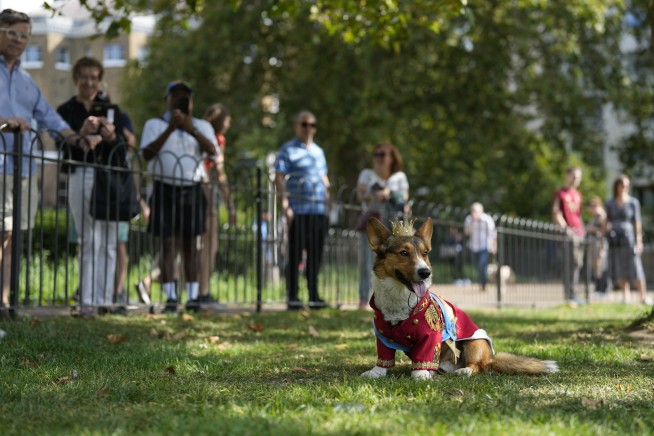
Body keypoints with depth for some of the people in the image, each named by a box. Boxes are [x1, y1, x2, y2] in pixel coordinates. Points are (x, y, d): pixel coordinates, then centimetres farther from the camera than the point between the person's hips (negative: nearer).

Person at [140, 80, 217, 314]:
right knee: (168, 244, -5)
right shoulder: (155, 125, 9)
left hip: (192, 191, 2)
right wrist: (170, 129, -16)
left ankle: (193, 297, 6)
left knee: (191, 244, 4)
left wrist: (192, 130, -24)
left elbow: (212, 150, -8)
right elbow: (147, 153, -8)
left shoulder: (202, 126, 12)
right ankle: (170, 298, -6)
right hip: (165, 189, -2)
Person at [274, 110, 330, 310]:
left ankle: (314, 296, 14)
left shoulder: (318, 151, 20)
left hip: (319, 211, 6)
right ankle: (292, 297, 1)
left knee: (315, 255, 7)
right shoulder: (288, 150, 1)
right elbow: (279, 179, -5)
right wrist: (285, 205, -14)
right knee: (295, 254, -3)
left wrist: (328, 204, 17)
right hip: (298, 210, -6)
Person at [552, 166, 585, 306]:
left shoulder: (578, 195, 21)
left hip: (579, 231, 8)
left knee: (578, 263, 8)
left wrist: (582, 228, 16)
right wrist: (565, 228, -17)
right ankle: (570, 295, -12)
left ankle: (573, 294, 15)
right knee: (570, 263, -12)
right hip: (568, 232, -8)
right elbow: (556, 214, -8)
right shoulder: (560, 194, -1)